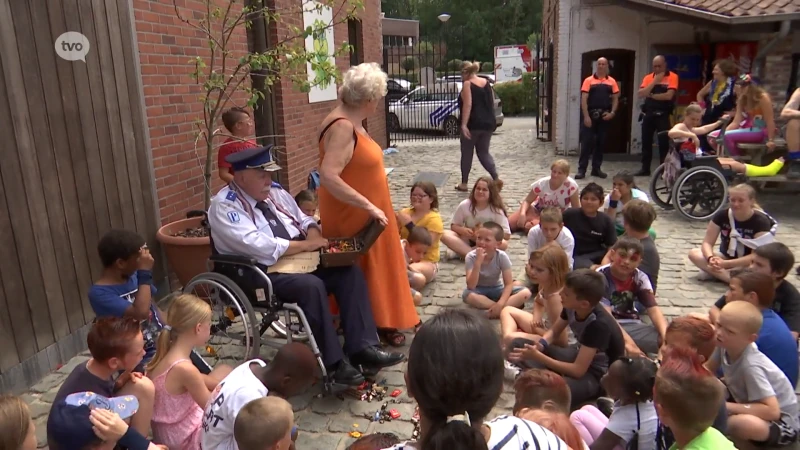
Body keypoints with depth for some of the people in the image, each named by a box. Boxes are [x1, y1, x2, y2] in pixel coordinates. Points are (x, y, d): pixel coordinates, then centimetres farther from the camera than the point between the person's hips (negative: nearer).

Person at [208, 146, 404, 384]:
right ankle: (334, 362, -22)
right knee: (311, 285, -34)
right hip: (259, 274, -7)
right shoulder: (225, 206, -12)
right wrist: (306, 244, -18)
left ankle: (362, 347, -15)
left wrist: (313, 233, -3)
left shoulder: (276, 193, 11)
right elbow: (260, 247, -24)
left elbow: (304, 219, 21)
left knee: (350, 272, -13)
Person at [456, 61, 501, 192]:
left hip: (473, 124, -6)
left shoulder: (467, 84, -8)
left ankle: (464, 184, 15)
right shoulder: (486, 82, 12)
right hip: (488, 123, 6)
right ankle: (496, 179, -3)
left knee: (467, 153, 8)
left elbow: (468, 105, -19)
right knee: (484, 152, 14)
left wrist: (464, 124, -23)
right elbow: (492, 103, 16)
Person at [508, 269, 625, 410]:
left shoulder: (599, 325, -32)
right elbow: (554, 330, 6)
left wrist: (538, 356, -31)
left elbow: (578, 370, -31)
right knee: (517, 344, -2)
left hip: (598, 374, -8)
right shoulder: (572, 307, -12)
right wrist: (540, 345, -16)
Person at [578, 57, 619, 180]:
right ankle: (581, 169, -2)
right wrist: (586, 116, -13)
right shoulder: (589, 80, 1)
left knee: (601, 143, 8)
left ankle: (596, 169, 17)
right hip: (591, 114, -3)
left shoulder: (612, 81, 9)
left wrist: (612, 112, -6)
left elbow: (615, 99, 10)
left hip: (605, 115, 3)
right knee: (586, 142, -5)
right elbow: (584, 99, -5)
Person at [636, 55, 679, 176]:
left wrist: (651, 95, -8)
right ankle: (645, 169, 18)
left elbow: (669, 95, -17)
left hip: (663, 115, -4)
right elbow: (640, 94, -5)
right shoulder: (648, 77, 8)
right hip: (648, 115, 5)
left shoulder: (672, 77, -5)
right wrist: (654, 82, -12)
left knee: (664, 143, -3)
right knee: (646, 142, 9)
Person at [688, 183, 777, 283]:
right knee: (693, 253, -20)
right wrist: (711, 258, -34)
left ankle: (712, 272, -30)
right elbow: (707, 243, -10)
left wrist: (726, 264, -34)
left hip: (748, 264, -4)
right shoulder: (722, 215, -10)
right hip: (725, 258, 4)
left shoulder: (761, 221, -19)